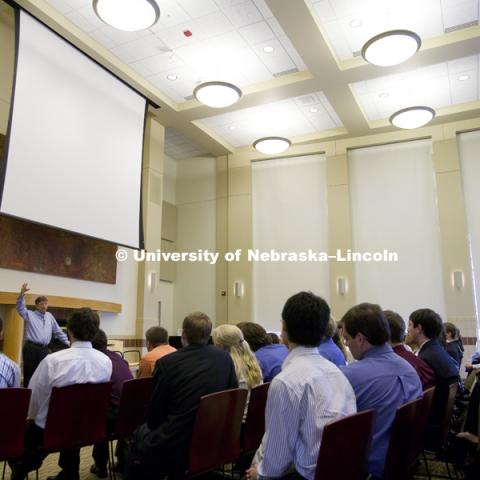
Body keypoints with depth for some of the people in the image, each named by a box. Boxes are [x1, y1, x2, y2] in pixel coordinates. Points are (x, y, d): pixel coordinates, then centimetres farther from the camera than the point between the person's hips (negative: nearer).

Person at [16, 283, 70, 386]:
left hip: (44, 349, 4)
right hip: (31, 348, -4)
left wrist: (67, 342, 17)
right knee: (29, 373, -1)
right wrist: (21, 294, -31)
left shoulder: (49, 316, 18)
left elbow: (58, 331, 22)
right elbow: (20, 308, -13)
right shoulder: (30, 315, 6)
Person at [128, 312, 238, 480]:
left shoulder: (167, 363, -14)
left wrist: (152, 425, 16)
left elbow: (154, 418, -5)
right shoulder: (225, 358, -3)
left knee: (139, 434, 22)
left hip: (174, 449, -4)